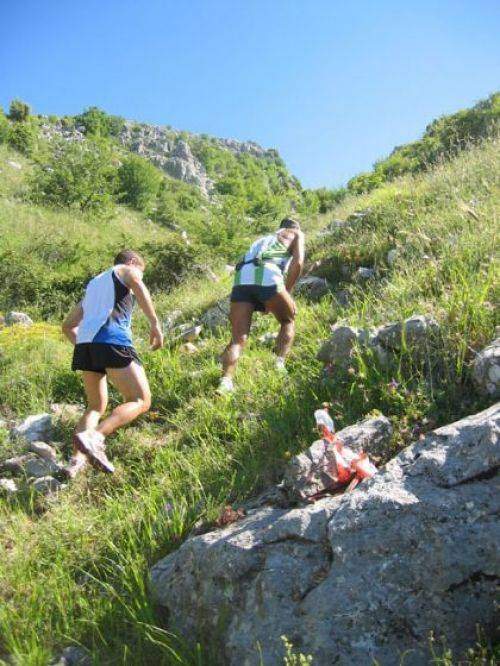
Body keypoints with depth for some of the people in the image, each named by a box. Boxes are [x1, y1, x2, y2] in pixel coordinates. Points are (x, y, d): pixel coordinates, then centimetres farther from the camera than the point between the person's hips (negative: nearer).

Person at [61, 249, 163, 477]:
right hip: (112, 341, -7)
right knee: (141, 401, -4)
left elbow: (67, 326, 36)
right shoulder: (127, 270, 18)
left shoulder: (93, 283, 36)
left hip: (84, 343, 7)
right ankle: (94, 436, -25)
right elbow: (139, 288, -9)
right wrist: (155, 325, -14)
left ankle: (77, 459, 2)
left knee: (96, 406, 19)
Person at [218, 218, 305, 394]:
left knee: (238, 338, 2)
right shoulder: (297, 235, 28)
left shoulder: (262, 239, 42)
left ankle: (226, 380, -18)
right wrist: (287, 292, 12)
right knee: (288, 321, 22)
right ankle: (280, 365, 6)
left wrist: (263, 304, 33)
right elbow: (298, 263, 8)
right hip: (268, 277, -4)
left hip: (241, 280, 4)